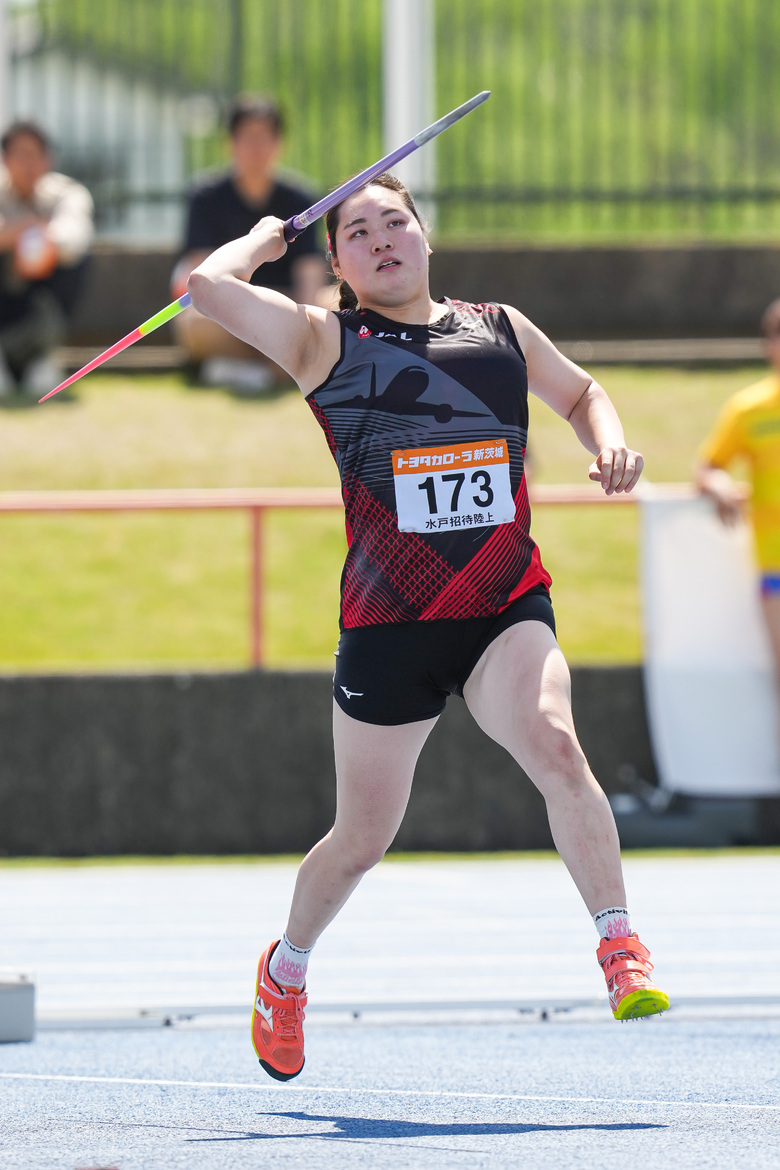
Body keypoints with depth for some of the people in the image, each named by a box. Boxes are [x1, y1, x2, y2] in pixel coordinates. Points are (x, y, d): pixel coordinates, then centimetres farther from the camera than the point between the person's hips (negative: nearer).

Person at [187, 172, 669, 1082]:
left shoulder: (500, 329, 12)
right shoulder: (325, 342, 2)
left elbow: (579, 391, 29)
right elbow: (208, 285, -12)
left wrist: (608, 441, 8)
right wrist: (262, 240, 8)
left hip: (508, 610, 1)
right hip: (387, 623, -1)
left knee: (552, 742, -30)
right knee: (361, 838, 9)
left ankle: (621, 947, -29)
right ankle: (286, 968, 38)